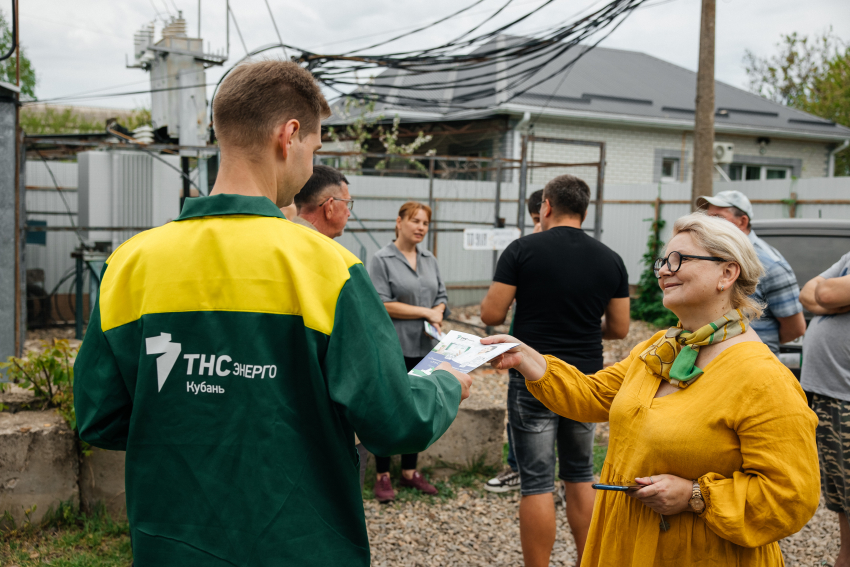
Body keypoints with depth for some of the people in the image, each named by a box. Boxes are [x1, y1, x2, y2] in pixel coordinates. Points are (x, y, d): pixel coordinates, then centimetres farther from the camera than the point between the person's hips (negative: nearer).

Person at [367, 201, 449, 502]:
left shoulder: (430, 260, 13)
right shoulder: (382, 260, -7)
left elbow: (441, 296, 15)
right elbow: (383, 304, -14)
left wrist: (437, 314, -8)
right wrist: (425, 312, -13)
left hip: (424, 347, 6)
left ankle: (410, 471, 24)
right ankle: (383, 476, 11)